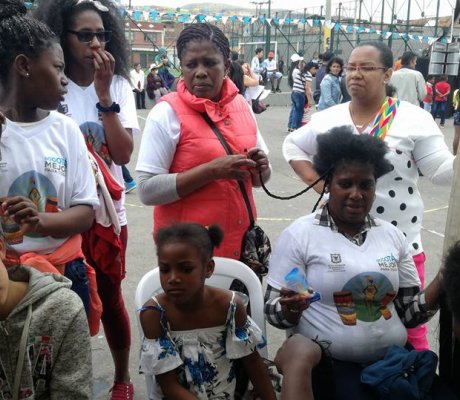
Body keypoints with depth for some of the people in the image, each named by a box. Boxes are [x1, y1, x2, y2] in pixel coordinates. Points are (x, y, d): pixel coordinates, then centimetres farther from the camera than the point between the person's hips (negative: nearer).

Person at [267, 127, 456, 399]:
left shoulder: (392, 235, 8)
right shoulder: (299, 234, -5)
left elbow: (409, 313, 10)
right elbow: (274, 313, -4)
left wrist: (442, 283, -6)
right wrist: (292, 307, -25)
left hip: (395, 359, 4)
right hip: (326, 363, -4)